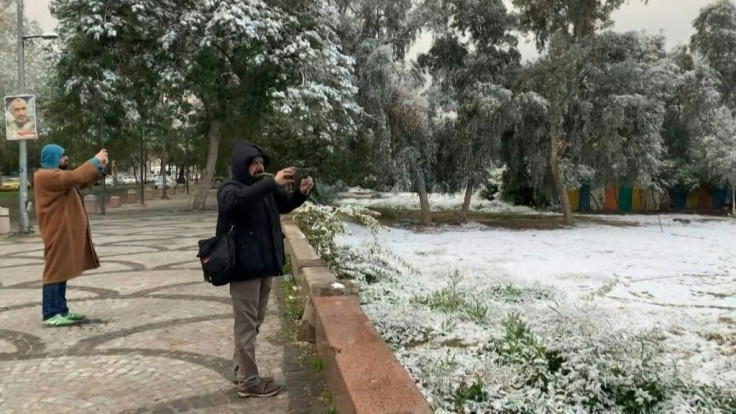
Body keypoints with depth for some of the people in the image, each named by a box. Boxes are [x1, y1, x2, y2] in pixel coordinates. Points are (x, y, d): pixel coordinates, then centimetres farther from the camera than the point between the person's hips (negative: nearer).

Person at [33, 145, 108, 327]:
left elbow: (81, 182, 21)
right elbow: (74, 177, -27)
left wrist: (99, 167, 9)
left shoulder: (56, 175, 19)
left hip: (66, 231, 10)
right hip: (58, 232, -10)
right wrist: (95, 161, -19)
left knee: (62, 270, 12)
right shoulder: (45, 176, -14)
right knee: (56, 271, -8)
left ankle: (61, 310, 17)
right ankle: (51, 314, -5)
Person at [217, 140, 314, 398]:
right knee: (246, 323, -1)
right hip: (245, 266, -8)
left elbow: (285, 205, 21)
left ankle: (240, 370, 32)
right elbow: (236, 201, -34)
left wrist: (301, 193, -1)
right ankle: (248, 381, 9)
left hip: (265, 264, 8)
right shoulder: (230, 189, -11)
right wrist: (272, 183, -39)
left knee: (254, 322, 18)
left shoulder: (264, 188, 10)